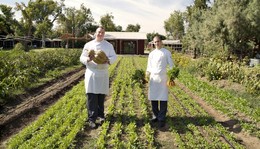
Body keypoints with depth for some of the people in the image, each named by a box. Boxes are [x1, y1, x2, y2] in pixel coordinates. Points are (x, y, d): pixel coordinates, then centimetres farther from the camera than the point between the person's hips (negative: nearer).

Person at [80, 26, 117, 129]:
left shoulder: (108, 45, 7)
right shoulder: (88, 45, 4)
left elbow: (114, 57, 2)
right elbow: (82, 58, 1)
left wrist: (108, 60, -20)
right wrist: (88, 59, -22)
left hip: (103, 73, 2)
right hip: (91, 73, -1)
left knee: (101, 95, 9)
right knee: (91, 96, -6)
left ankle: (100, 114, 27)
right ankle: (91, 119, -1)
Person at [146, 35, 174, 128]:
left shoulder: (167, 52, 3)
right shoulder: (151, 54, 13)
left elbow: (171, 65, 2)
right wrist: (147, 73, -1)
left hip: (162, 78, -3)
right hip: (153, 78, 3)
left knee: (163, 99, -5)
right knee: (153, 98, 6)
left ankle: (161, 119, 4)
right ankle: (155, 116, 21)